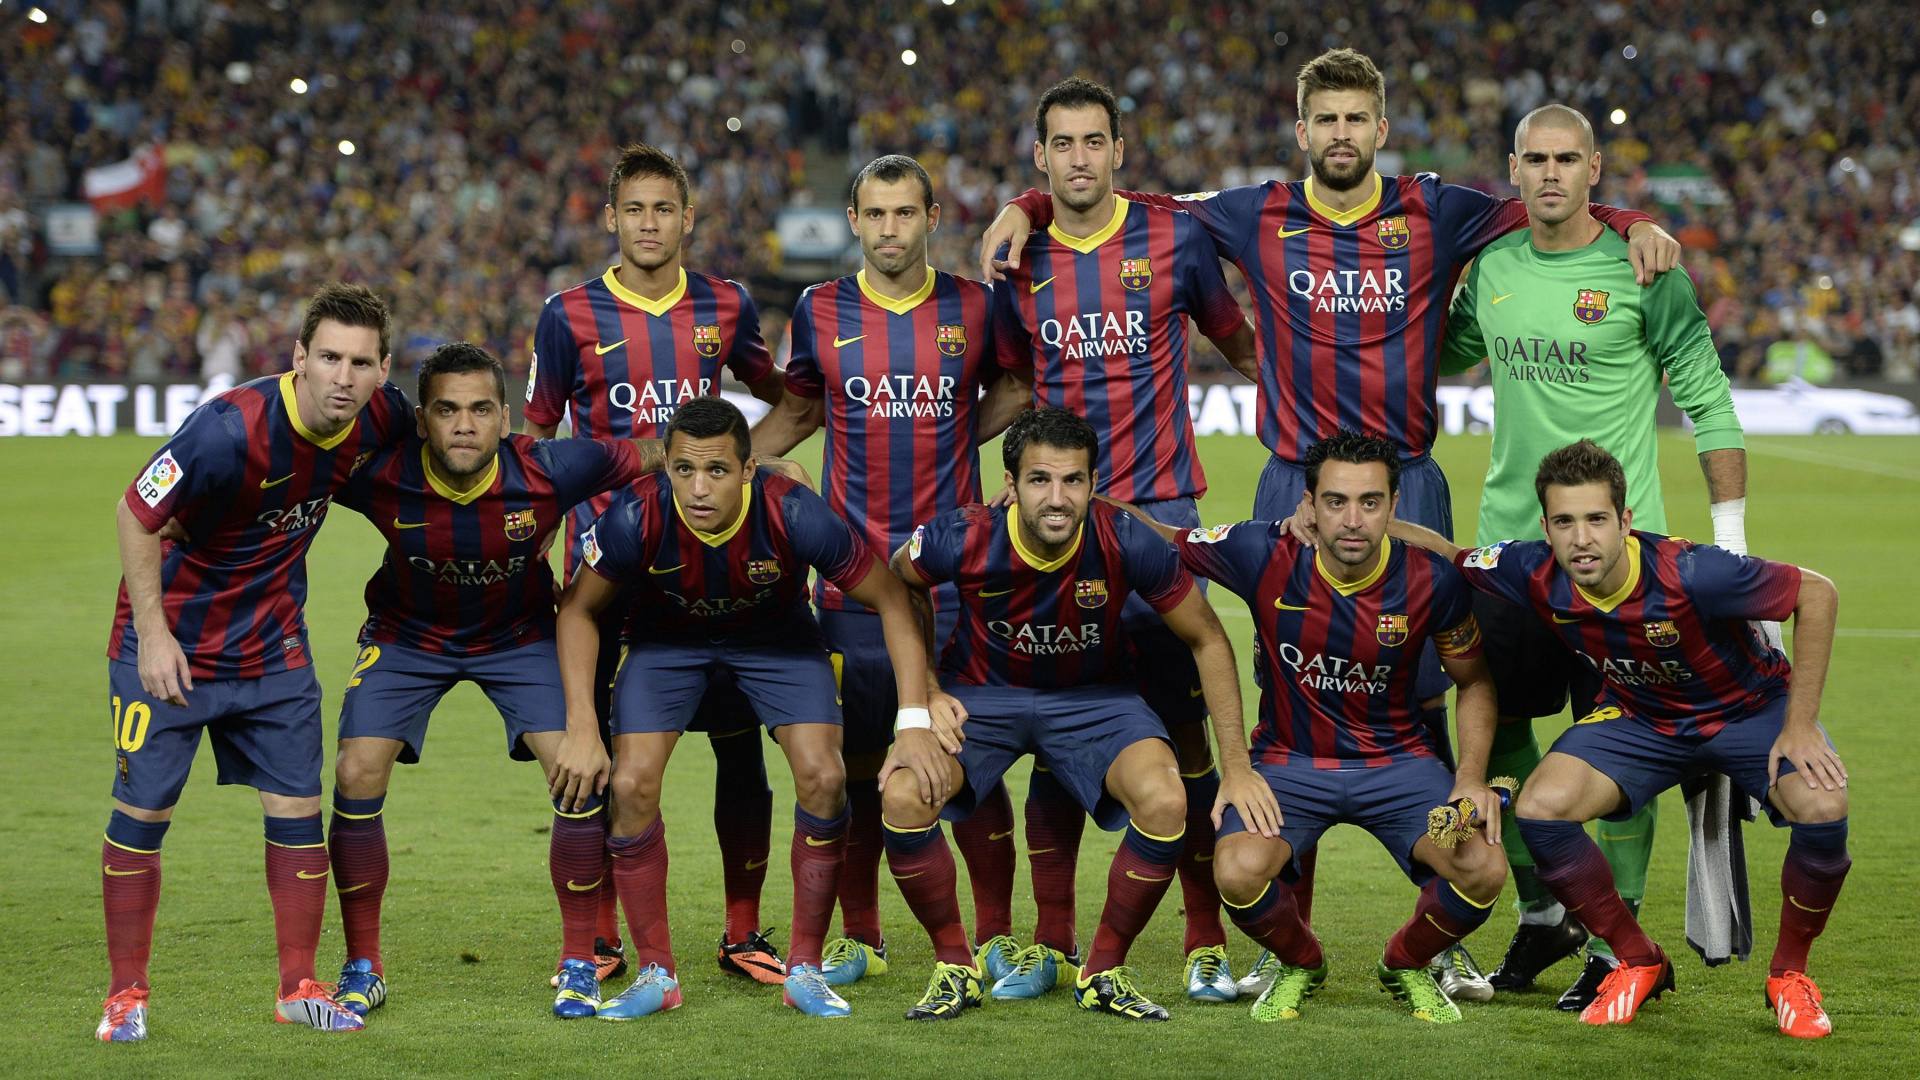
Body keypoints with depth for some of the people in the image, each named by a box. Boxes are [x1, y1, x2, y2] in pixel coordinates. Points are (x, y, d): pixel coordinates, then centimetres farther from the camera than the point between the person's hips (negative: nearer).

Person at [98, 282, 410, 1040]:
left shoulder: (381, 419, -12)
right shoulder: (231, 428, -30)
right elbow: (136, 513, -20)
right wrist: (154, 633, -20)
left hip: (272, 646, 5)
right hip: (172, 643, -5)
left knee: (297, 807, 3)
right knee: (142, 810, 0)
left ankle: (299, 986, 15)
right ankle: (126, 993, 12)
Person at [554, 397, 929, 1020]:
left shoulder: (795, 514, -35)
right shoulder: (636, 518, -33)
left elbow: (891, 602, -22)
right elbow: (580, 609, -13)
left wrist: (914, 724, -28)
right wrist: (581, 730, -19)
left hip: (777, 633, 0)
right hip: (668, 636, 0)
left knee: (823, 778, -16)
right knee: (631, 784, -14)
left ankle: (805, 969, 1)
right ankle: (655, 973, 3)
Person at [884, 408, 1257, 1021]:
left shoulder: (1126, 544, -25)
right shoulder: (963, 540, -25)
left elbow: (1206, 639, -10)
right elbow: (902, 584, 1)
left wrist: (1236, 766, -11)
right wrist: (927, 693, -5)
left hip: (1094, 697, 0)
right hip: (982, 691, 0)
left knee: (1165, 804, -28)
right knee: (903, 796, -28)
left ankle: (1104, 971, -3)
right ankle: (955, 967, -3)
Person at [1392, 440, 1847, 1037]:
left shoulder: (1689, 573, -35)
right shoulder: (1537, 574, -23)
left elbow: (1817, 592, -24)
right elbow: (1439, 552, -6)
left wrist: (1800, 724, -23)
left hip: (1751, 707, -3)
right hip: (1640, 715, 3)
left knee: (1821, 807, -31)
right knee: (1543, 807, -22)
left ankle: (1789, 972, -3)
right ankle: (1638, 963, 2)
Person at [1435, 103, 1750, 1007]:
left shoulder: (1640, 271, -6)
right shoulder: (1491, 269, 8)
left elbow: (1708, 402, -3)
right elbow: (1438, 360, 26)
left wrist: (1731, 537, -7)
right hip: (1510, 540, 5)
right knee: (1495, 731, 7)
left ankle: (1618, 942, 7)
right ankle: (1543, 914, 24)